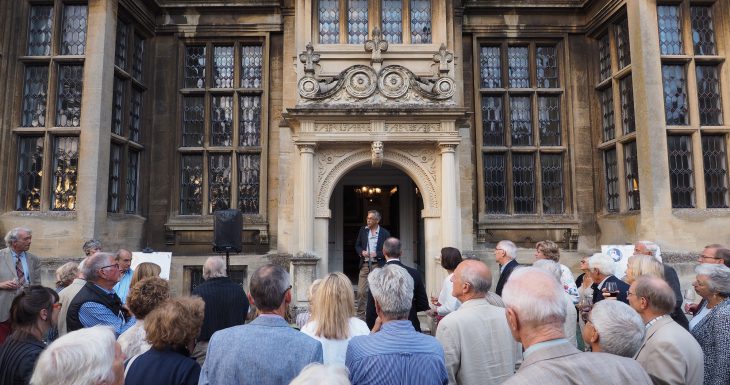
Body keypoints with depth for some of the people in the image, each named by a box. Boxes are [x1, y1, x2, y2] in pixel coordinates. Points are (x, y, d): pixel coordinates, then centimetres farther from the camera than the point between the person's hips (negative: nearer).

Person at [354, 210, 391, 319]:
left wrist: (377, 254, -15)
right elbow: (357, 245, 14)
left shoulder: (385, 233, -1)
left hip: (378, 266, -2)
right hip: (365, 265, 2)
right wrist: (361, 252, -6)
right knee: (361, 292, 0)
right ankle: (360, 316, 10)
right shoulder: (363, 230, 8)